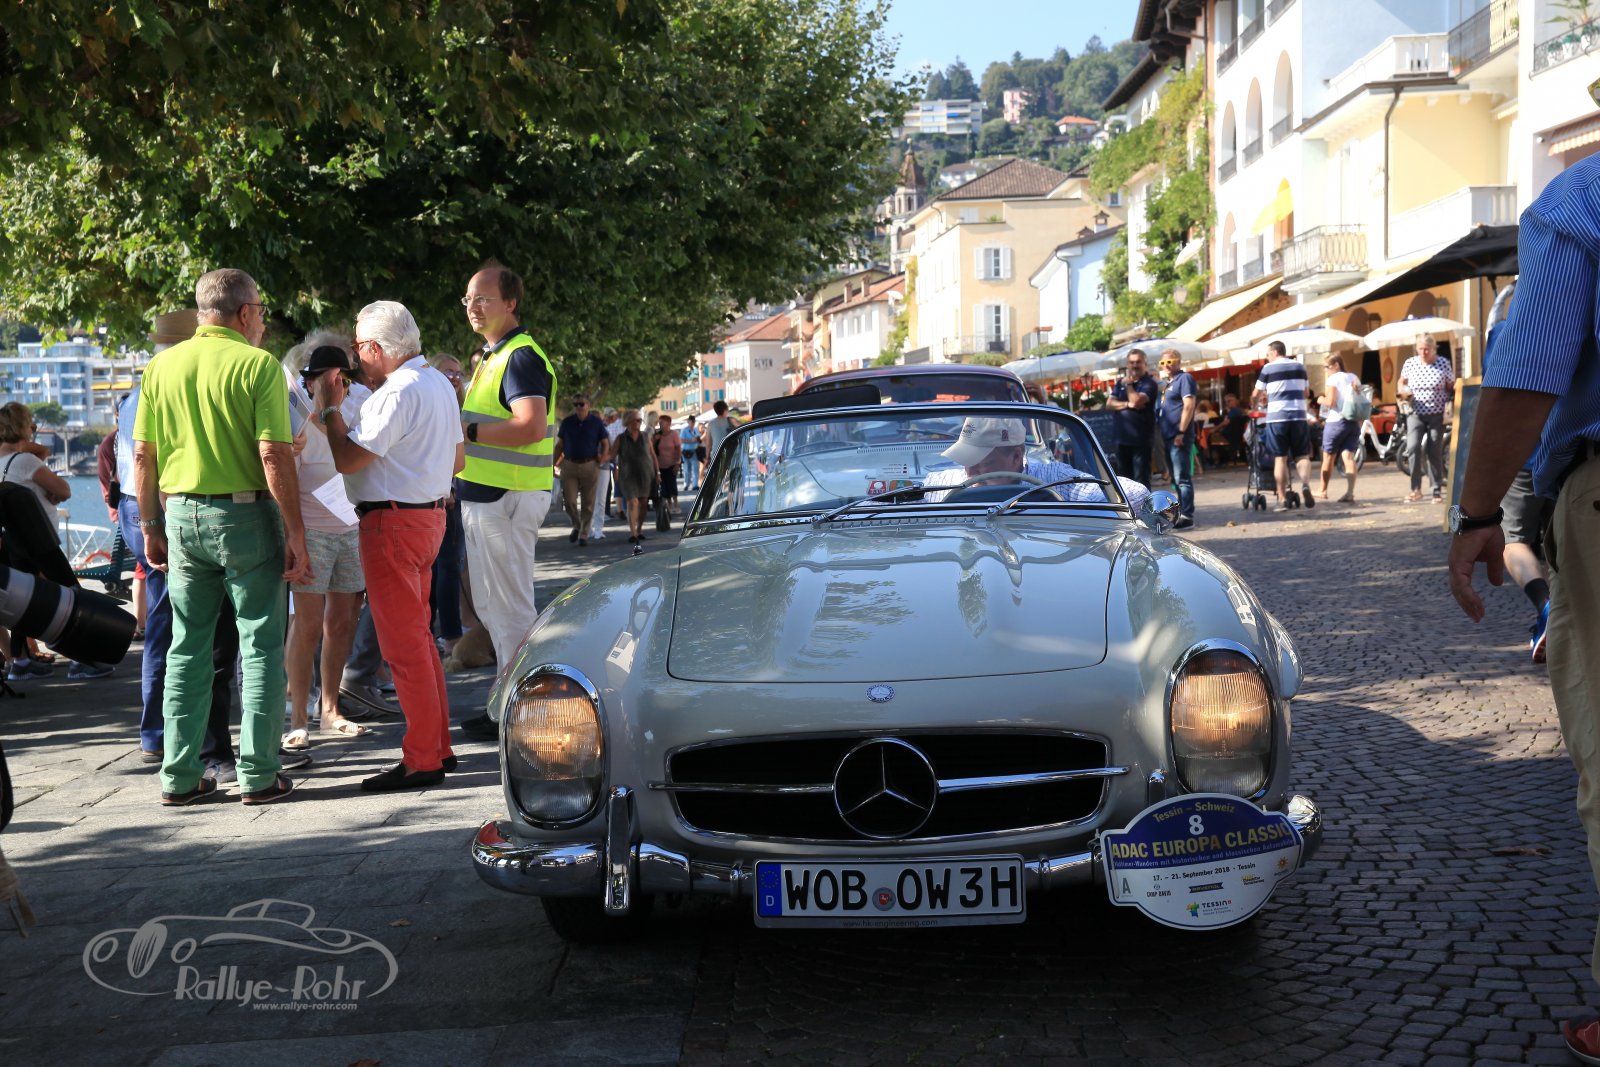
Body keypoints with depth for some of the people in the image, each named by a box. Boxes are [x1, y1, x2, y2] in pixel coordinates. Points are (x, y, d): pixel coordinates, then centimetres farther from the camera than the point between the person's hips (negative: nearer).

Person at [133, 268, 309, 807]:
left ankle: (179, 776, 14)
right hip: (246, 514, -5)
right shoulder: (258, 365, -8)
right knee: (260, 647, 4)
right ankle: (258, 774, 5)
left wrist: (151, 528, 16)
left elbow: (143, 457, 8)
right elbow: (275, 456, -14)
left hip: (181, 515, 5)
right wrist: (295, 533, -10)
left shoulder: (161, 367, 7)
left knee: (187, 648, 11)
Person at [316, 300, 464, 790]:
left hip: (393, 522, -10)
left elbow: (347, 459, -18)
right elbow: (457, 459, 19)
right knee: (419, 635, 17)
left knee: (403, 643, -5)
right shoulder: (439, 383, 13)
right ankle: (439, 746, 23)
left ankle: (422, 760, -1)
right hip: (430, 513, 10)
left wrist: (330, 406, -5)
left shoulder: (399, 392, -19)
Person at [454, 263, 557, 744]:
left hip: (507, 500, -11)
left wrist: (467, 431, -21)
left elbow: (530, 426, -27)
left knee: (509, 607, -5)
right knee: (491, 605, 17)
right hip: (485, 496, 11)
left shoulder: (521, 357, -14)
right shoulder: (491, 357, 20)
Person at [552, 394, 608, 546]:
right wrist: (555, 461, 1)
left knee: (588, 503, 3)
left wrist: (603, 457, -9)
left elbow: (605, 442, 8)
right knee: (569, 501, -2)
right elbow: (560, 444, 11)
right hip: (569, 465, 1)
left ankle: (584, 534, 14)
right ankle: (576, 526, 23)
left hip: (590, 466, -1)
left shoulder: (596, 422, 2)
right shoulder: (567, 422, 6)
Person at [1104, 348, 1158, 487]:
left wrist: (1129, 385, -5)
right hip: (1122, 436, 6)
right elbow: (1109, 403, 4)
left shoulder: (1149, 383, -4)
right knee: (1124, 477, 13)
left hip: (1141, 438, -6)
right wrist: (1128, 405, -12)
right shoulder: (1120, 382, 14)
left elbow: (1137, 401, -19)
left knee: (1141, 479, -6)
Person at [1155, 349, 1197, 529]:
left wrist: (1181, 432, -22)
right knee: (1175, 478, 13)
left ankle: (1187, 516, -11)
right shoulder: (1169, 382, 21)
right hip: (1168, 437, 10)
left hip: (1178, 437, -10)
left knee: (1182, 478, -11)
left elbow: (1189, 406, -17)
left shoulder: (1184, 378, -7)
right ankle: (1181, 512, 19)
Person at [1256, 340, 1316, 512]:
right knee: (1302, 455, 8)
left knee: (1280, 458, 0)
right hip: (1298, 416, 3)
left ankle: (1282, 499, -1)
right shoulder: (1299, 366, 13)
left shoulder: (1268, 368, 3)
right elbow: (1305, 392, 20)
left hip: (1276, 417, -3)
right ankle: (1306, 485, -19)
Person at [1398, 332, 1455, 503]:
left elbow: (1451, 387, 5)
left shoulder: (1444, 364, -3)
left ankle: (1437, 491, 14)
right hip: (1416, 413, 1)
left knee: (1435, 453, 3)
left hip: (1437, 415, -1)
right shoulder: (1410, 363, 1)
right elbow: (1402, 382, 17)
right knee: (1413, 447, -17)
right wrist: (1403, 392, -4)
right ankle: (1416, 490, -10)